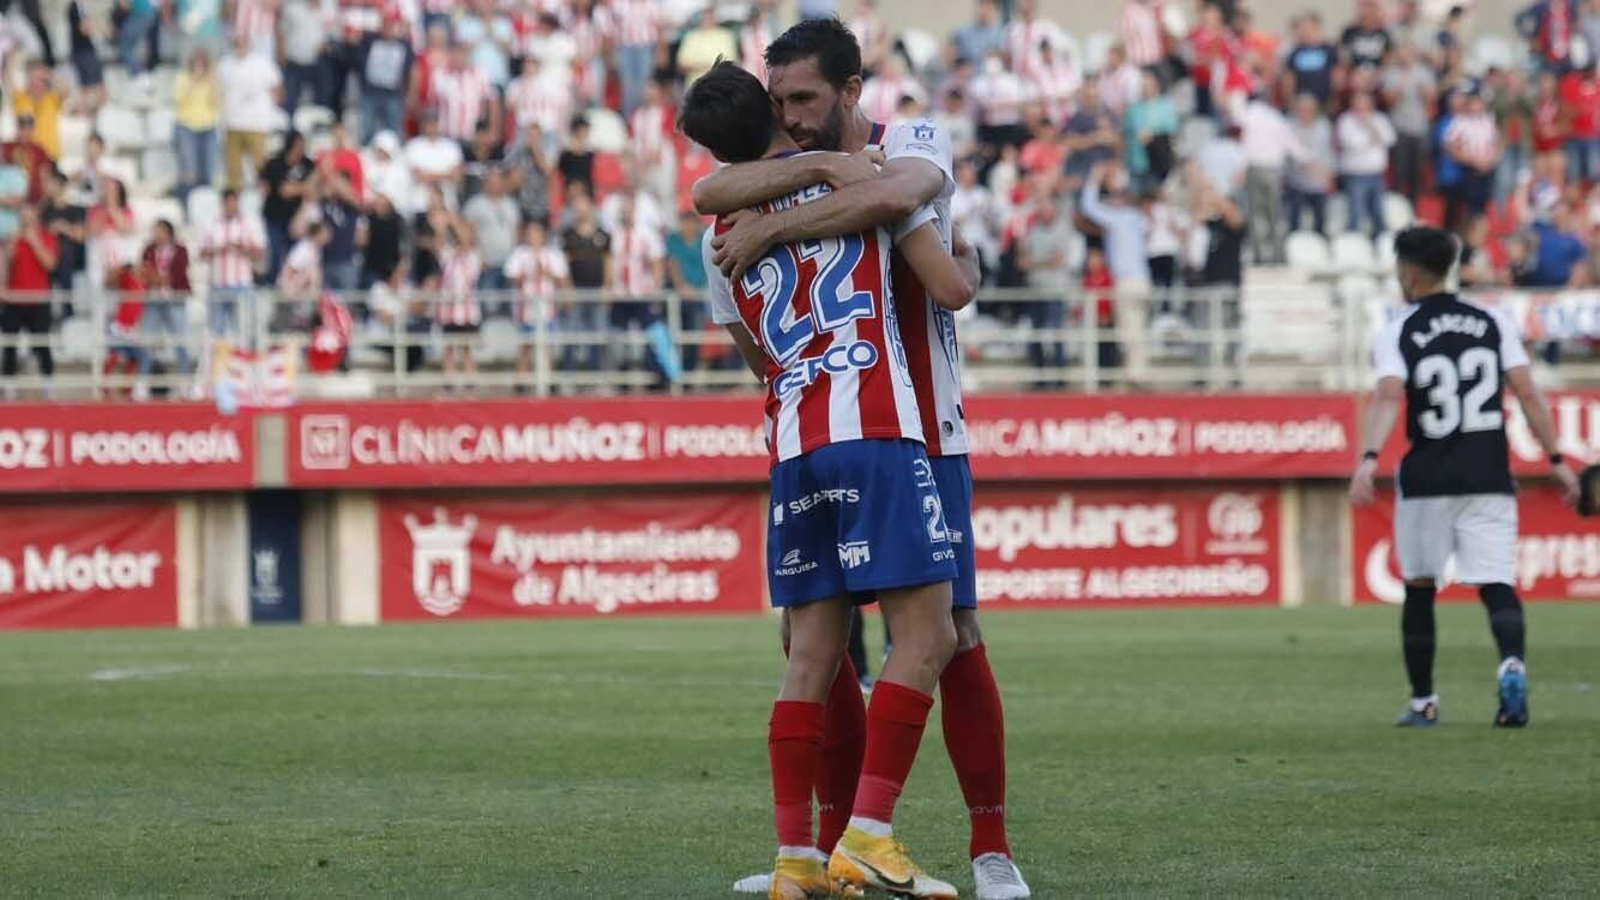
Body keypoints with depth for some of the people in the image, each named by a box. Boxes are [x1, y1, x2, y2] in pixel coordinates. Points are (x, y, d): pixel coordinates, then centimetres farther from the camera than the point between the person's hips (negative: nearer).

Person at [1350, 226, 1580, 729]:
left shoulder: (1397, 334, -1)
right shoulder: (1493, 323, 6)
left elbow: (1388, 396, -19)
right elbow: (1527, 394, 0)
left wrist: (1369, 458, -30)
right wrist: (1556, 459, 4)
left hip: (1426, 481, -1)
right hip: (1489, 478, 1)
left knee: (1419, 588, 15)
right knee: (1496, 584, -3)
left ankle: (1423, 702, 20)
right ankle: (1513, 663, -33)